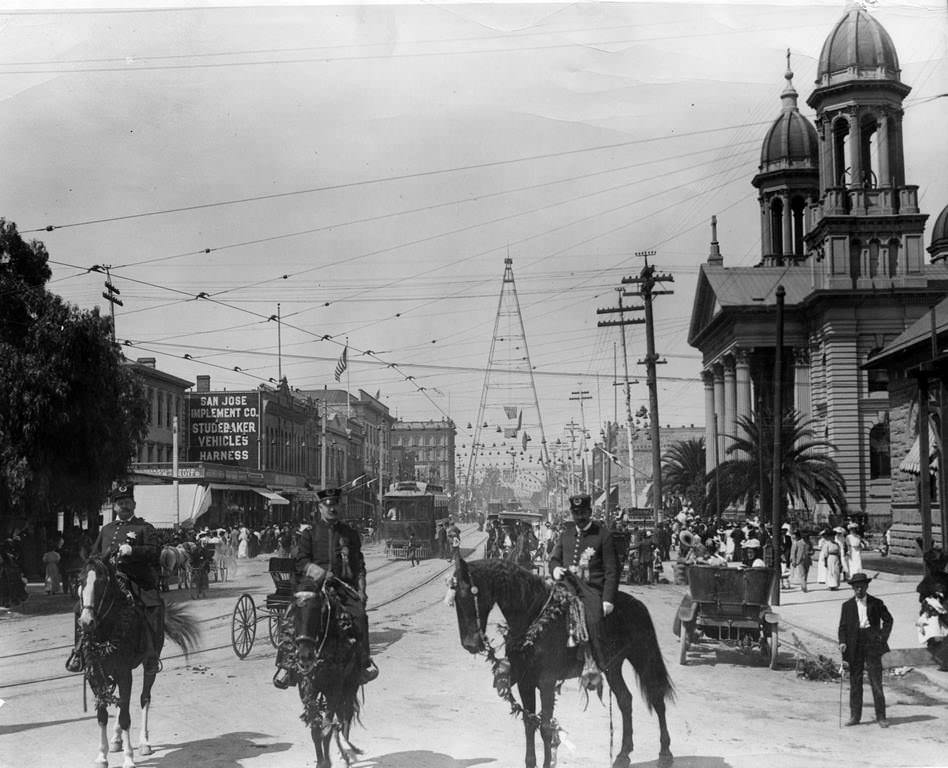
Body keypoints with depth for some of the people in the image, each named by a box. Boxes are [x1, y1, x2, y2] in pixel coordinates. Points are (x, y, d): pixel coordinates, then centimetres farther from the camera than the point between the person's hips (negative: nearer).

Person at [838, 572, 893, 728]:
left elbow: (888, 620, 12)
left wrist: (883, 637, 0)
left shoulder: (876, 603, 5)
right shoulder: (847, 605, 7)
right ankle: (855, 716, 12)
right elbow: (843, 626, 6)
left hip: (872, 644, -1)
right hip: (854, 646, 2)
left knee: (876, 682, -2)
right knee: (855, 682, 5)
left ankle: (881, 716, 4)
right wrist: (842, 642, -9)